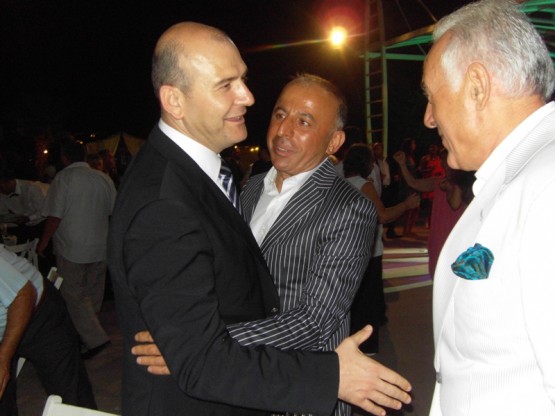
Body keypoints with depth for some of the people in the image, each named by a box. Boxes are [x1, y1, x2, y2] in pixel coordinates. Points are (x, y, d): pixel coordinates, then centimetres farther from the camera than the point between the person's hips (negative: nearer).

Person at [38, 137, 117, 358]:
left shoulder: (64, 178, -12)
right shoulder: (103, 178, 2)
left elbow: (55, 216, -14)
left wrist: (44, 242, -2)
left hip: (72, 249, -5)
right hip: (100, 247, 5)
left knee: (74, 296, 2)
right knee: (93, 294, 17)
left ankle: (94, 339, -4)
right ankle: (90, 331, 31)